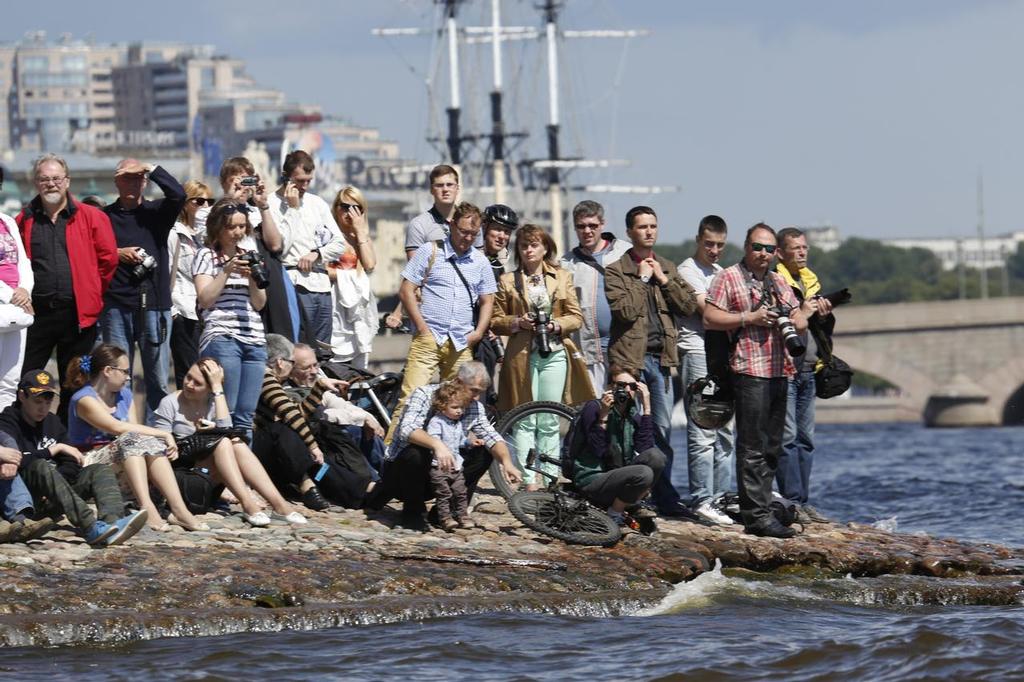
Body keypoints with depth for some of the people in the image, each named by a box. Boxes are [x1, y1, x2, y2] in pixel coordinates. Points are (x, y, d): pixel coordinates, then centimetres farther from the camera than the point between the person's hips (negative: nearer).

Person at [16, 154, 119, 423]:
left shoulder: (91, 217, 2)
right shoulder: (25, 220, 6)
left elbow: (108, 259, 3)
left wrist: (91, 295, 4)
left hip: (77, 314, -1)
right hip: (36, 313, 1)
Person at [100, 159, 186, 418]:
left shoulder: (156, 212, 10)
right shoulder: (105, 216, 9)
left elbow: (178, 194, -10)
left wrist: (151, 169, -5)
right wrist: (117, 254, -7)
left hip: (154, 304, 1)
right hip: (116, 305, -1)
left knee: (158, 380, 1)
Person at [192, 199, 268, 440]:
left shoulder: (248, 257, 20)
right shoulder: (207, 256, 6)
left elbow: (259, 304, 15)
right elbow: (205, 299, -4)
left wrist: (252, 277, -2)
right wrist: (226, 271, -11)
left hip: (254, 340, 5)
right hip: (222, 337, -5)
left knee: (245, 415, 1)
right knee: (225, 411, -12)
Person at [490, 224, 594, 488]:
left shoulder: (563, 278, 13)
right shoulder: (508, 281, 9)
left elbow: (576, 317, 10)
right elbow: (495, 322, 8)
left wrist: (557, 325, -9)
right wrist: (517, 322, -10)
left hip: (554, 354, 1)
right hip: (521, 355, -1)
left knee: (550, 422, 1)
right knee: (525, 420, -6)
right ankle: (529, 479, -7)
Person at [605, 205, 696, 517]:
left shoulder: (667, 268, 15)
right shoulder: (616, 270, -1)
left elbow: (689, 306, 5)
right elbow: (626, 310, -14)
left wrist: (664, 279, -3)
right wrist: (643, 278, -9)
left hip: (661, 357, 5)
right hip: (630, 357, -5)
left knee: (663, 430, 7)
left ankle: (665, 497, 12)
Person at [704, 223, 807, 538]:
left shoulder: (779, 282, 21)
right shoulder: (728, 278, 1)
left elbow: (801, 321, 21)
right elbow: (710, 318, -7)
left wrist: (792, 320, -3)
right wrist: (750, 318, -14)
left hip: (779, 371, 7)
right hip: (748, 371, -7)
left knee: (771, 448, 9)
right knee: (752, 448, -9)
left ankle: (759, 510, 15)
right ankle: (757, 516, -11)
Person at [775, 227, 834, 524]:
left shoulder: (811, 282, 19)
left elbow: (825, 330, 23)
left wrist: (824, 316, 1)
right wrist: (801, 315, -18)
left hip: (807, 370, 8)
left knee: (805, 439, 8)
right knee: (787, 438, -10)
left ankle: (803, 502, 11)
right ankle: (792, 501, -10)